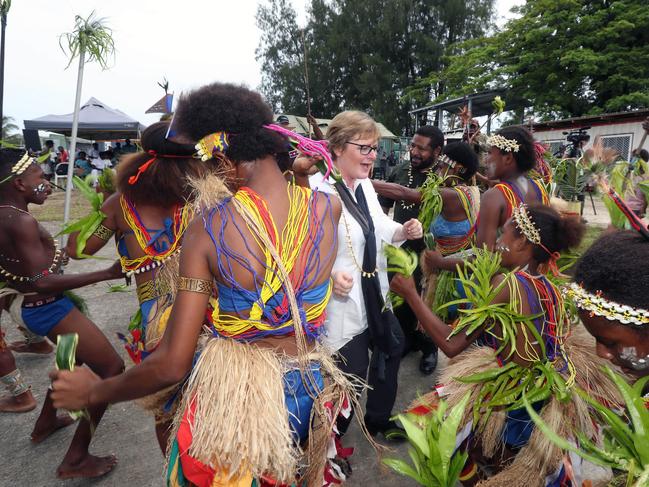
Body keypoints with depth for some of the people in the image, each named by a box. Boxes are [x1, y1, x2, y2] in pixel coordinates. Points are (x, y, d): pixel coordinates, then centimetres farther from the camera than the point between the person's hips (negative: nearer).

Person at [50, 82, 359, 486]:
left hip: (233, 397, -3)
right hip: (308, 394, 3)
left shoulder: (206, 229, -19)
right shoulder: (329, 207, -11)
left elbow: (172, 365, -15)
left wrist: (93, 392, 0)